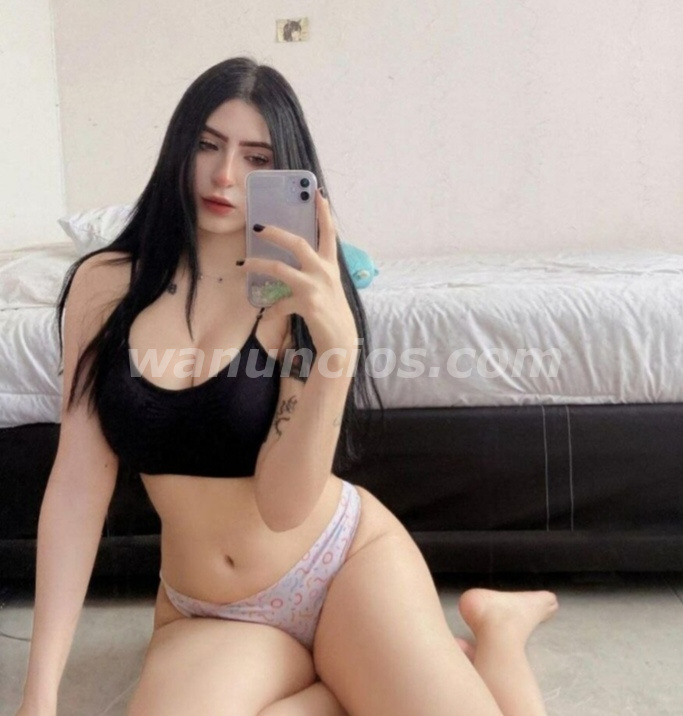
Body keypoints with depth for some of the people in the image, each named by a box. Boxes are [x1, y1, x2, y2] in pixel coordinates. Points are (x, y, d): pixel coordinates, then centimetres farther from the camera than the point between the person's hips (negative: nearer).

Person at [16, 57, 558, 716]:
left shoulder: (298, 294, -11)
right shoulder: (104, 284, -5)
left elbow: (285, 506, -19)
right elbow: (78, 485, -6)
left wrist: (337, 347, -34)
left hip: (344, 560, -2)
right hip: (203, 615, 3)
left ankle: (492, 625, 13)